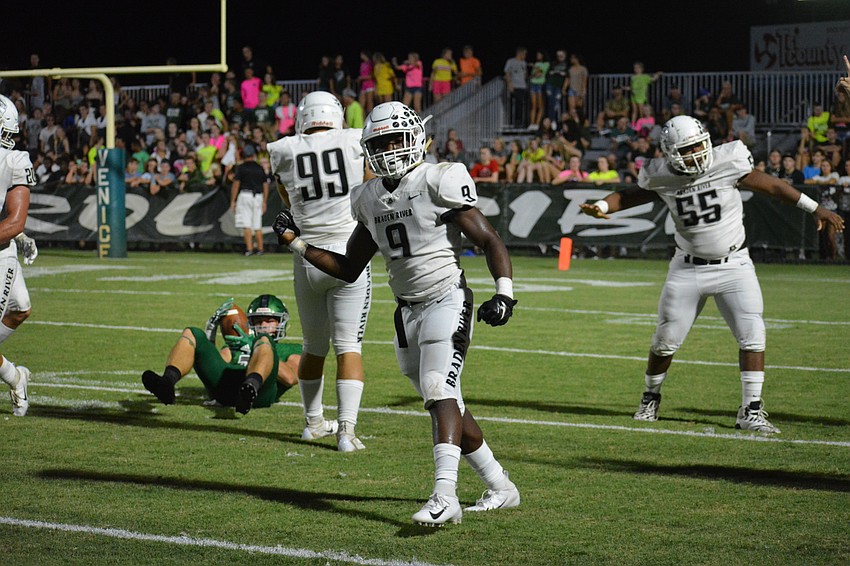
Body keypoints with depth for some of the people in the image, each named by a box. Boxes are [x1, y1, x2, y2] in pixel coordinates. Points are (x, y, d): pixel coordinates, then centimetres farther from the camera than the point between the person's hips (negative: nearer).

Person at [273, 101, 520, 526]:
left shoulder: (438, 183, -10)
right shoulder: (370, 199, 10)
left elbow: (490, 241, -10)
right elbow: (349, 269, 18)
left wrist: (504, 294, -22)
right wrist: (297, 244, 13)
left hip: (446, 303, -7)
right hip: (407, 312, 7)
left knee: (440, 394, -22)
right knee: (447, 408, 11)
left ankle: (444, 496, -29)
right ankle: (500, 487, 25)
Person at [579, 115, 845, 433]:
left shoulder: (727, 163, -15)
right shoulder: (663, 178, -9)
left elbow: (772, 186, -5)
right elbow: (631, 196, 7)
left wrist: (815, 209, 1)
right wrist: (601, 207, -13)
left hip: (734, 266, -1)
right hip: (688, 269, 1)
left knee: (752, 336, -12)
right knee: (665, 341, 7)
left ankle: (750, 412, -5)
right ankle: (651, 400, 31)